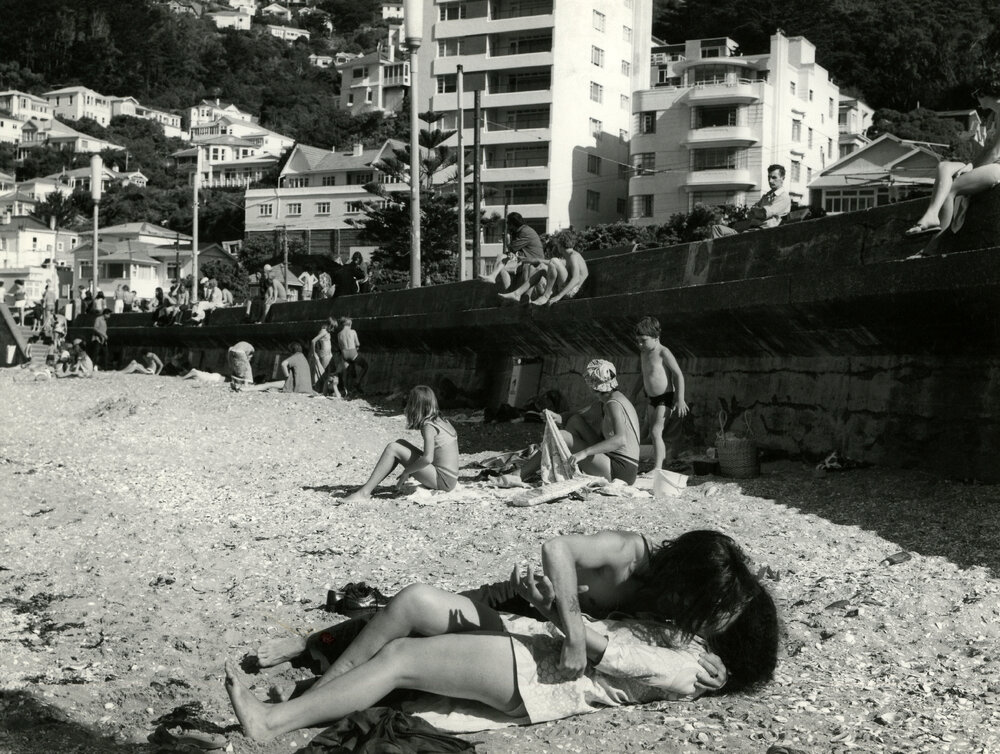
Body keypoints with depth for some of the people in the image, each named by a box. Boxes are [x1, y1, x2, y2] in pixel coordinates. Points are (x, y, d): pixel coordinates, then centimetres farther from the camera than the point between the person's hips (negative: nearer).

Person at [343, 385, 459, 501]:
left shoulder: (428, 426, -14)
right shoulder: (442, 421, 12)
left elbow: (427, 458, -25)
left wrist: (406, 472, -12)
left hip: (443, 480, -9)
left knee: (392, 448, -10)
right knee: (400, 443, 14)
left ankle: (365, 493, -10)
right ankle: (371, 485, 16)